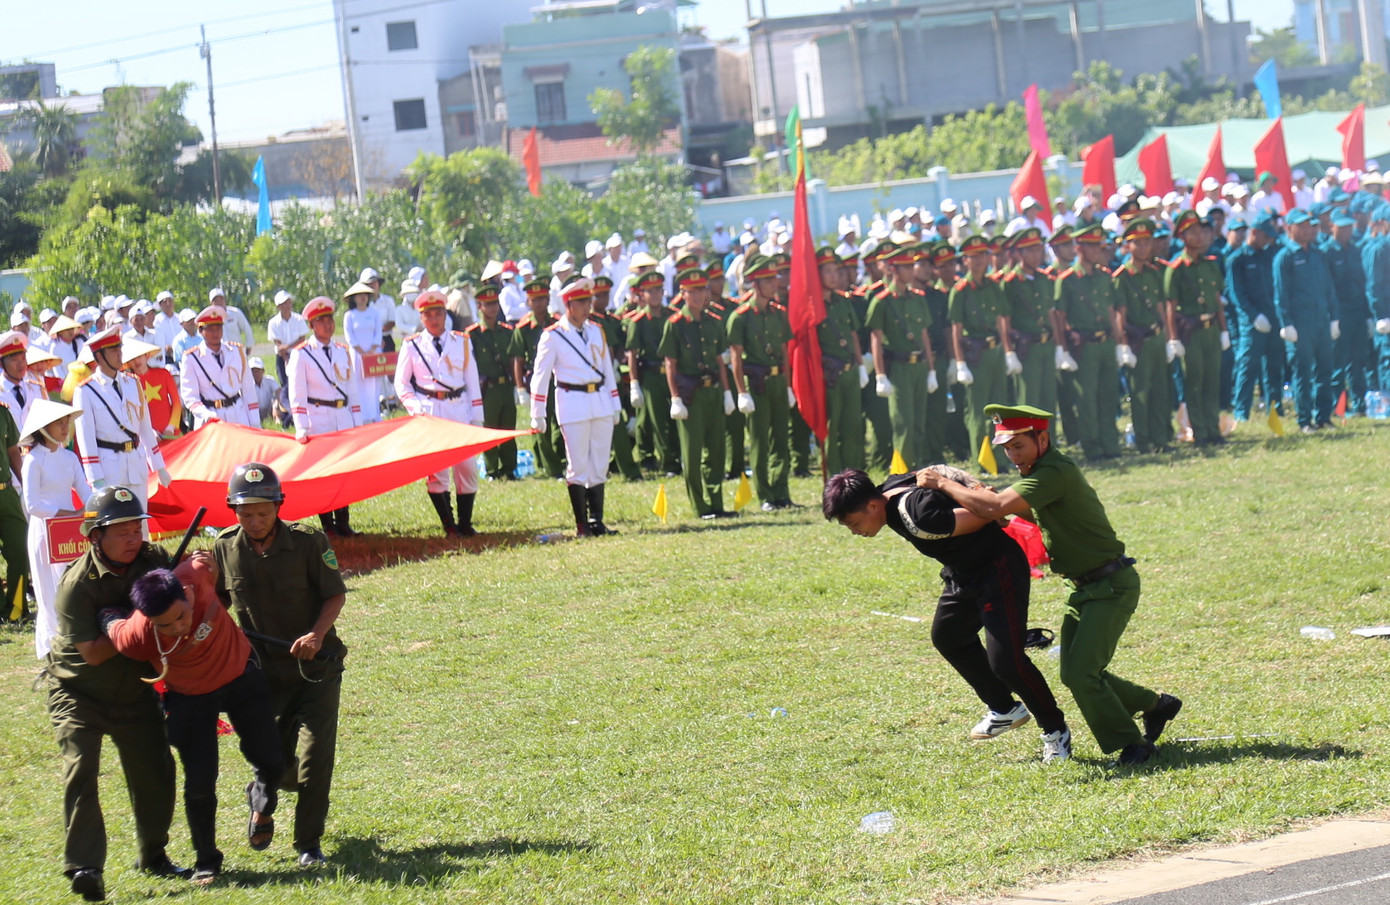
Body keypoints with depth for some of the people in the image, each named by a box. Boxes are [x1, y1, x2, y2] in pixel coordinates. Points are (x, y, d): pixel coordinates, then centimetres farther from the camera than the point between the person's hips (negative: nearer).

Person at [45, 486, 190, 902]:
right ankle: (83, 868, -18)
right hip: (78, 692, -5)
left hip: (134, 690, 5)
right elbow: (92, 652, -25)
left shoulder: (153, 560, -8)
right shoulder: (76, 584, -24)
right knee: (81, 770, -18)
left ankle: (152, 855, 25)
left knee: (155, 769, 5)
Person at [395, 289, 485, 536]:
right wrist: (416, 408, -9)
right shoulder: (412, 346, 5)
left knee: (467, 467, -2)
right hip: (430, 413, -2)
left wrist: (476, 417, 7)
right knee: (436, 470, -5)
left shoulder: (462, 342, 10)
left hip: (459, 409, 2)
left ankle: (465, 523, 8)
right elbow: (401, 384, 7)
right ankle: (448, 524, 4)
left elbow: (472, 382, 12)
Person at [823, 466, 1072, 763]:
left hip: (998, 569, -10)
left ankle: (1056, 731, 5)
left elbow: (980, 517, -27)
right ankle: (1005, 709, 40)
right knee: (948, 637, 25)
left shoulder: (917, 517, -35)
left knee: (1005, 659, -15)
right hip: (963, 572, 10)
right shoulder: (889, 491, -5)